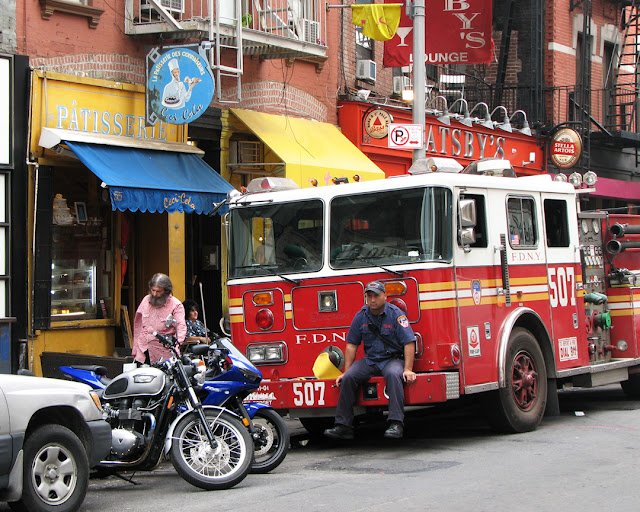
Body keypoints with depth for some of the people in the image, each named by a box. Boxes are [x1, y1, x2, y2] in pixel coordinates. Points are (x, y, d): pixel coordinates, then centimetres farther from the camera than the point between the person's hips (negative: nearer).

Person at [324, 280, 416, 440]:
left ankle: (396, 424, -40)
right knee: (348, 378, -20)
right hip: (370, 360, 4)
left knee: (393, 374, -37)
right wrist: (346, 371, 4)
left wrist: (408, 369, -22)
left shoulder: (396, 314, -8)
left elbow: (409, 343, -12)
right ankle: (343, 426, -17)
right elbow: (351, 344, 9)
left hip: (393, 359, -4)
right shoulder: (361, 316, 5)